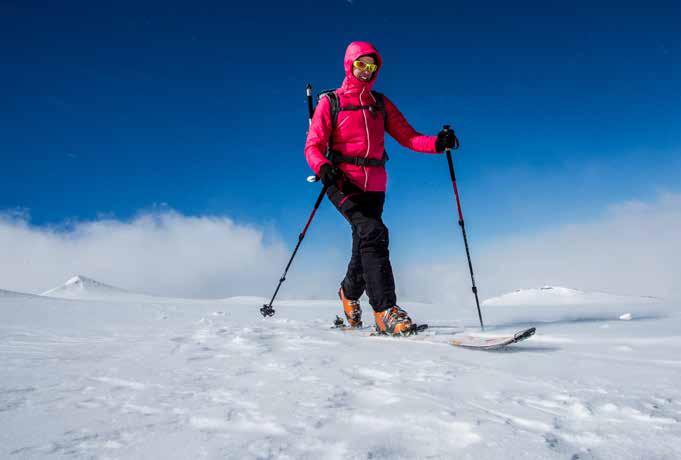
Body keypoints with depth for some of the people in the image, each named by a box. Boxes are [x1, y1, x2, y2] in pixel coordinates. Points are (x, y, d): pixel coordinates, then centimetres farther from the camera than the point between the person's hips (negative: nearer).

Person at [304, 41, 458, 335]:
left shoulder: (381, 104, 16)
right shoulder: (330, 102, 5)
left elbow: (407, 137, 7)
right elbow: (313, 146, -3)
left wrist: (437, 143, -12)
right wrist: (323, 167, -25)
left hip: (374, 185, 5)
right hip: (342, 182, -4)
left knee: (365, 246, 9)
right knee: (373, 232, -25)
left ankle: (350, 293, 36)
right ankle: (385, 311, -26)